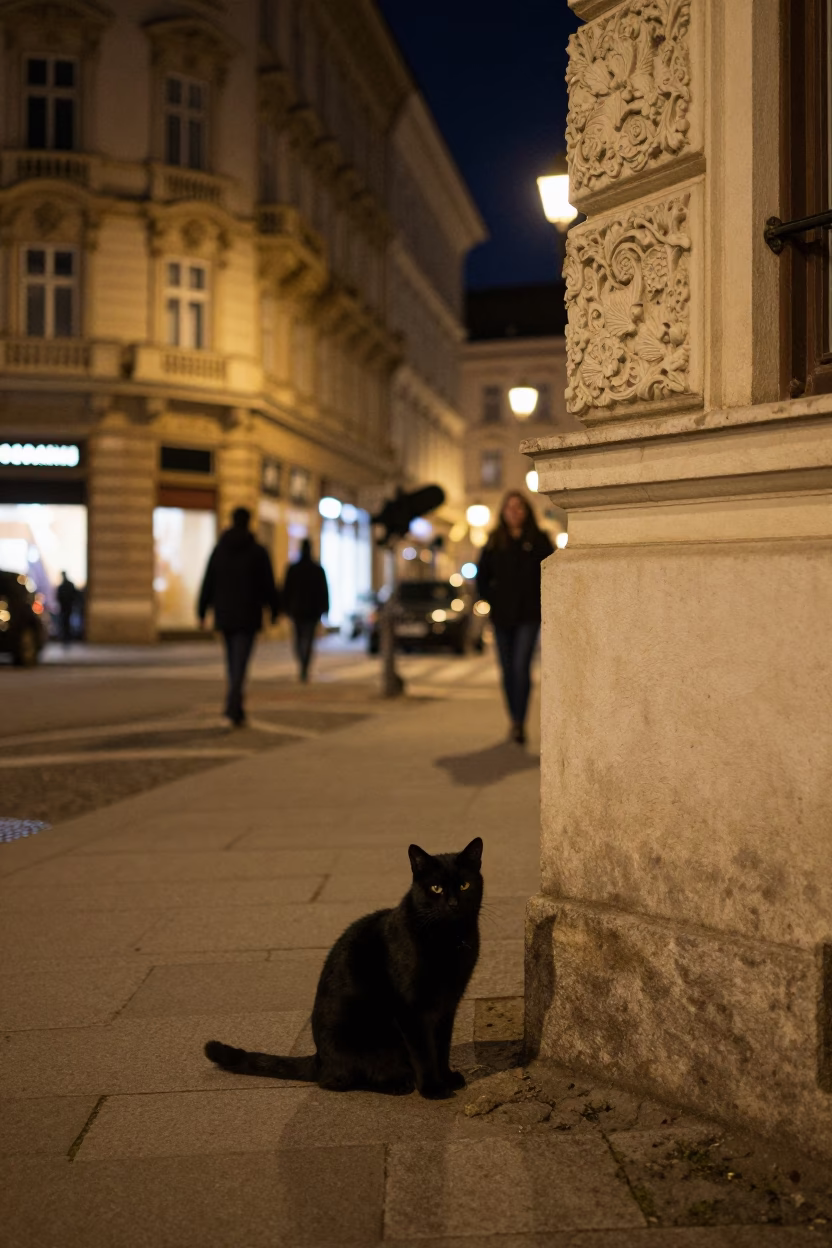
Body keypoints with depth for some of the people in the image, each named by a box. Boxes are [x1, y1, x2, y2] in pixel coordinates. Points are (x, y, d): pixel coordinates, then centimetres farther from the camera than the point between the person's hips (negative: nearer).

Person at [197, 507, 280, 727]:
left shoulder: (219, 549, 1)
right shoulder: (258, 551, -7)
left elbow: (208, 583, 0)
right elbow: (268, 585, -4)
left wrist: (202, 613, 5)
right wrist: (275, 610, 9)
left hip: (224, 615, 4)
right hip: (248, 616, -4)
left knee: (233, 663, 17)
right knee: (240, 664, -7)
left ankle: (237, 708, 21)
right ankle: (233, 707, -22)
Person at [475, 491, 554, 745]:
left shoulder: (538, 539, 1)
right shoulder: (494, 542, 8)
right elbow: (482, 576, 16)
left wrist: (540, 600, -2)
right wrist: (492, 599, 6)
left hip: (528, 615, -3)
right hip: (502, 616, 3)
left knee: (521, 667, -15)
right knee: (508, 670, 8)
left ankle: (520, 723, -14)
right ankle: (515, 721, 20)